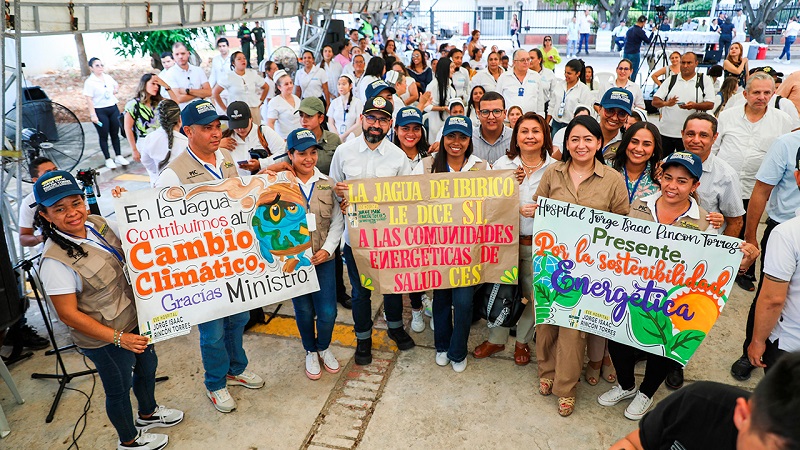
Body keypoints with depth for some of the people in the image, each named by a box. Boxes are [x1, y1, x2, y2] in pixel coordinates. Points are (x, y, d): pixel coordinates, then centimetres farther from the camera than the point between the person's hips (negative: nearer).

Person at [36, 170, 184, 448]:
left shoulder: (97, 224, -9)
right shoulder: (55, 261, -29)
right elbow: (68, 314, -24)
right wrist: (119, 338, -24)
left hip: (135, 318, 7)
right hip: (104, 338, -7)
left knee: (147, 365, 28)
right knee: (119, 389, 17)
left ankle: (148, 414, 58)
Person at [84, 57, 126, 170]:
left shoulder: (108, 77, 5)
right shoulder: (89, 82, -12)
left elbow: (116, 85, 27)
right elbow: (89, 99, -15)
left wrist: (114, 92, 7)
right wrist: (93, 115, -20)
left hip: (113, 108, 5)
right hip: (100, 111, -5)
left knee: (115, 134, 11)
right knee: (104, 136, 4)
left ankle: (118, 156, 21)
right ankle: (108, 159, 11)